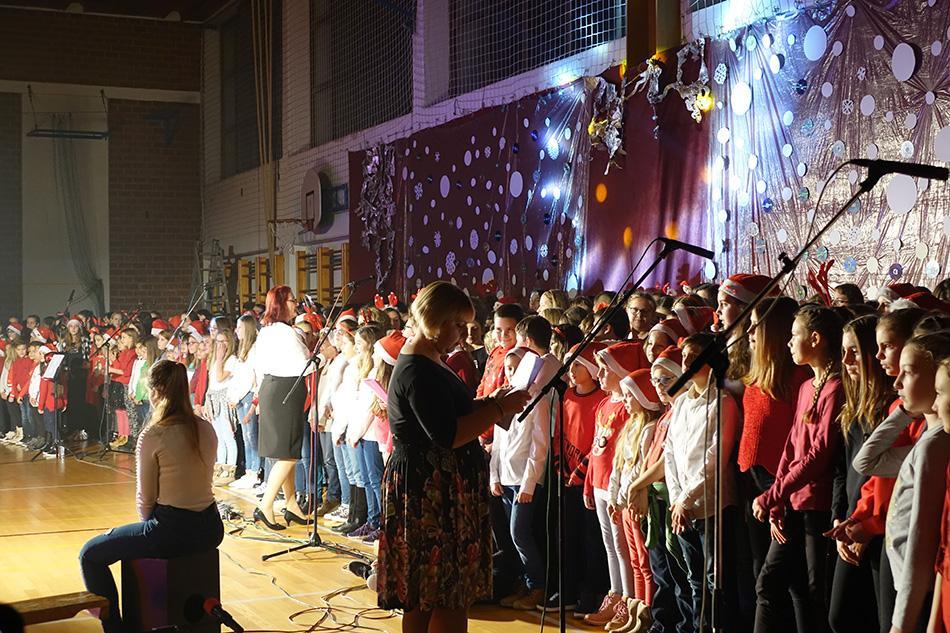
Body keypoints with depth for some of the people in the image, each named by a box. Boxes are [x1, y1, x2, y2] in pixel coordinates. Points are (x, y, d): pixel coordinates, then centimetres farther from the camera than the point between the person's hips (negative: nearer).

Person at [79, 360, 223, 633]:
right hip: (210, 528, 7)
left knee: (90, 555, 12)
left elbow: (146, 497, -9)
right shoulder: (206, 430, 3)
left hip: (173, 531, -7)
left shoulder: (152, 436, -15)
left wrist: (147, 521, 12)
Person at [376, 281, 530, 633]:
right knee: (450, 597, -6)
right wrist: (499, 409, -18)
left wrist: (489, 404, 5)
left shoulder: (424, 364, 14)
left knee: (422, 595, 15)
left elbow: (447, 413, 19)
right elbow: (448, 435, -24)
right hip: (432, 490, -11)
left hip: (434, 488, 11)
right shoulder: (420, 371, -19)